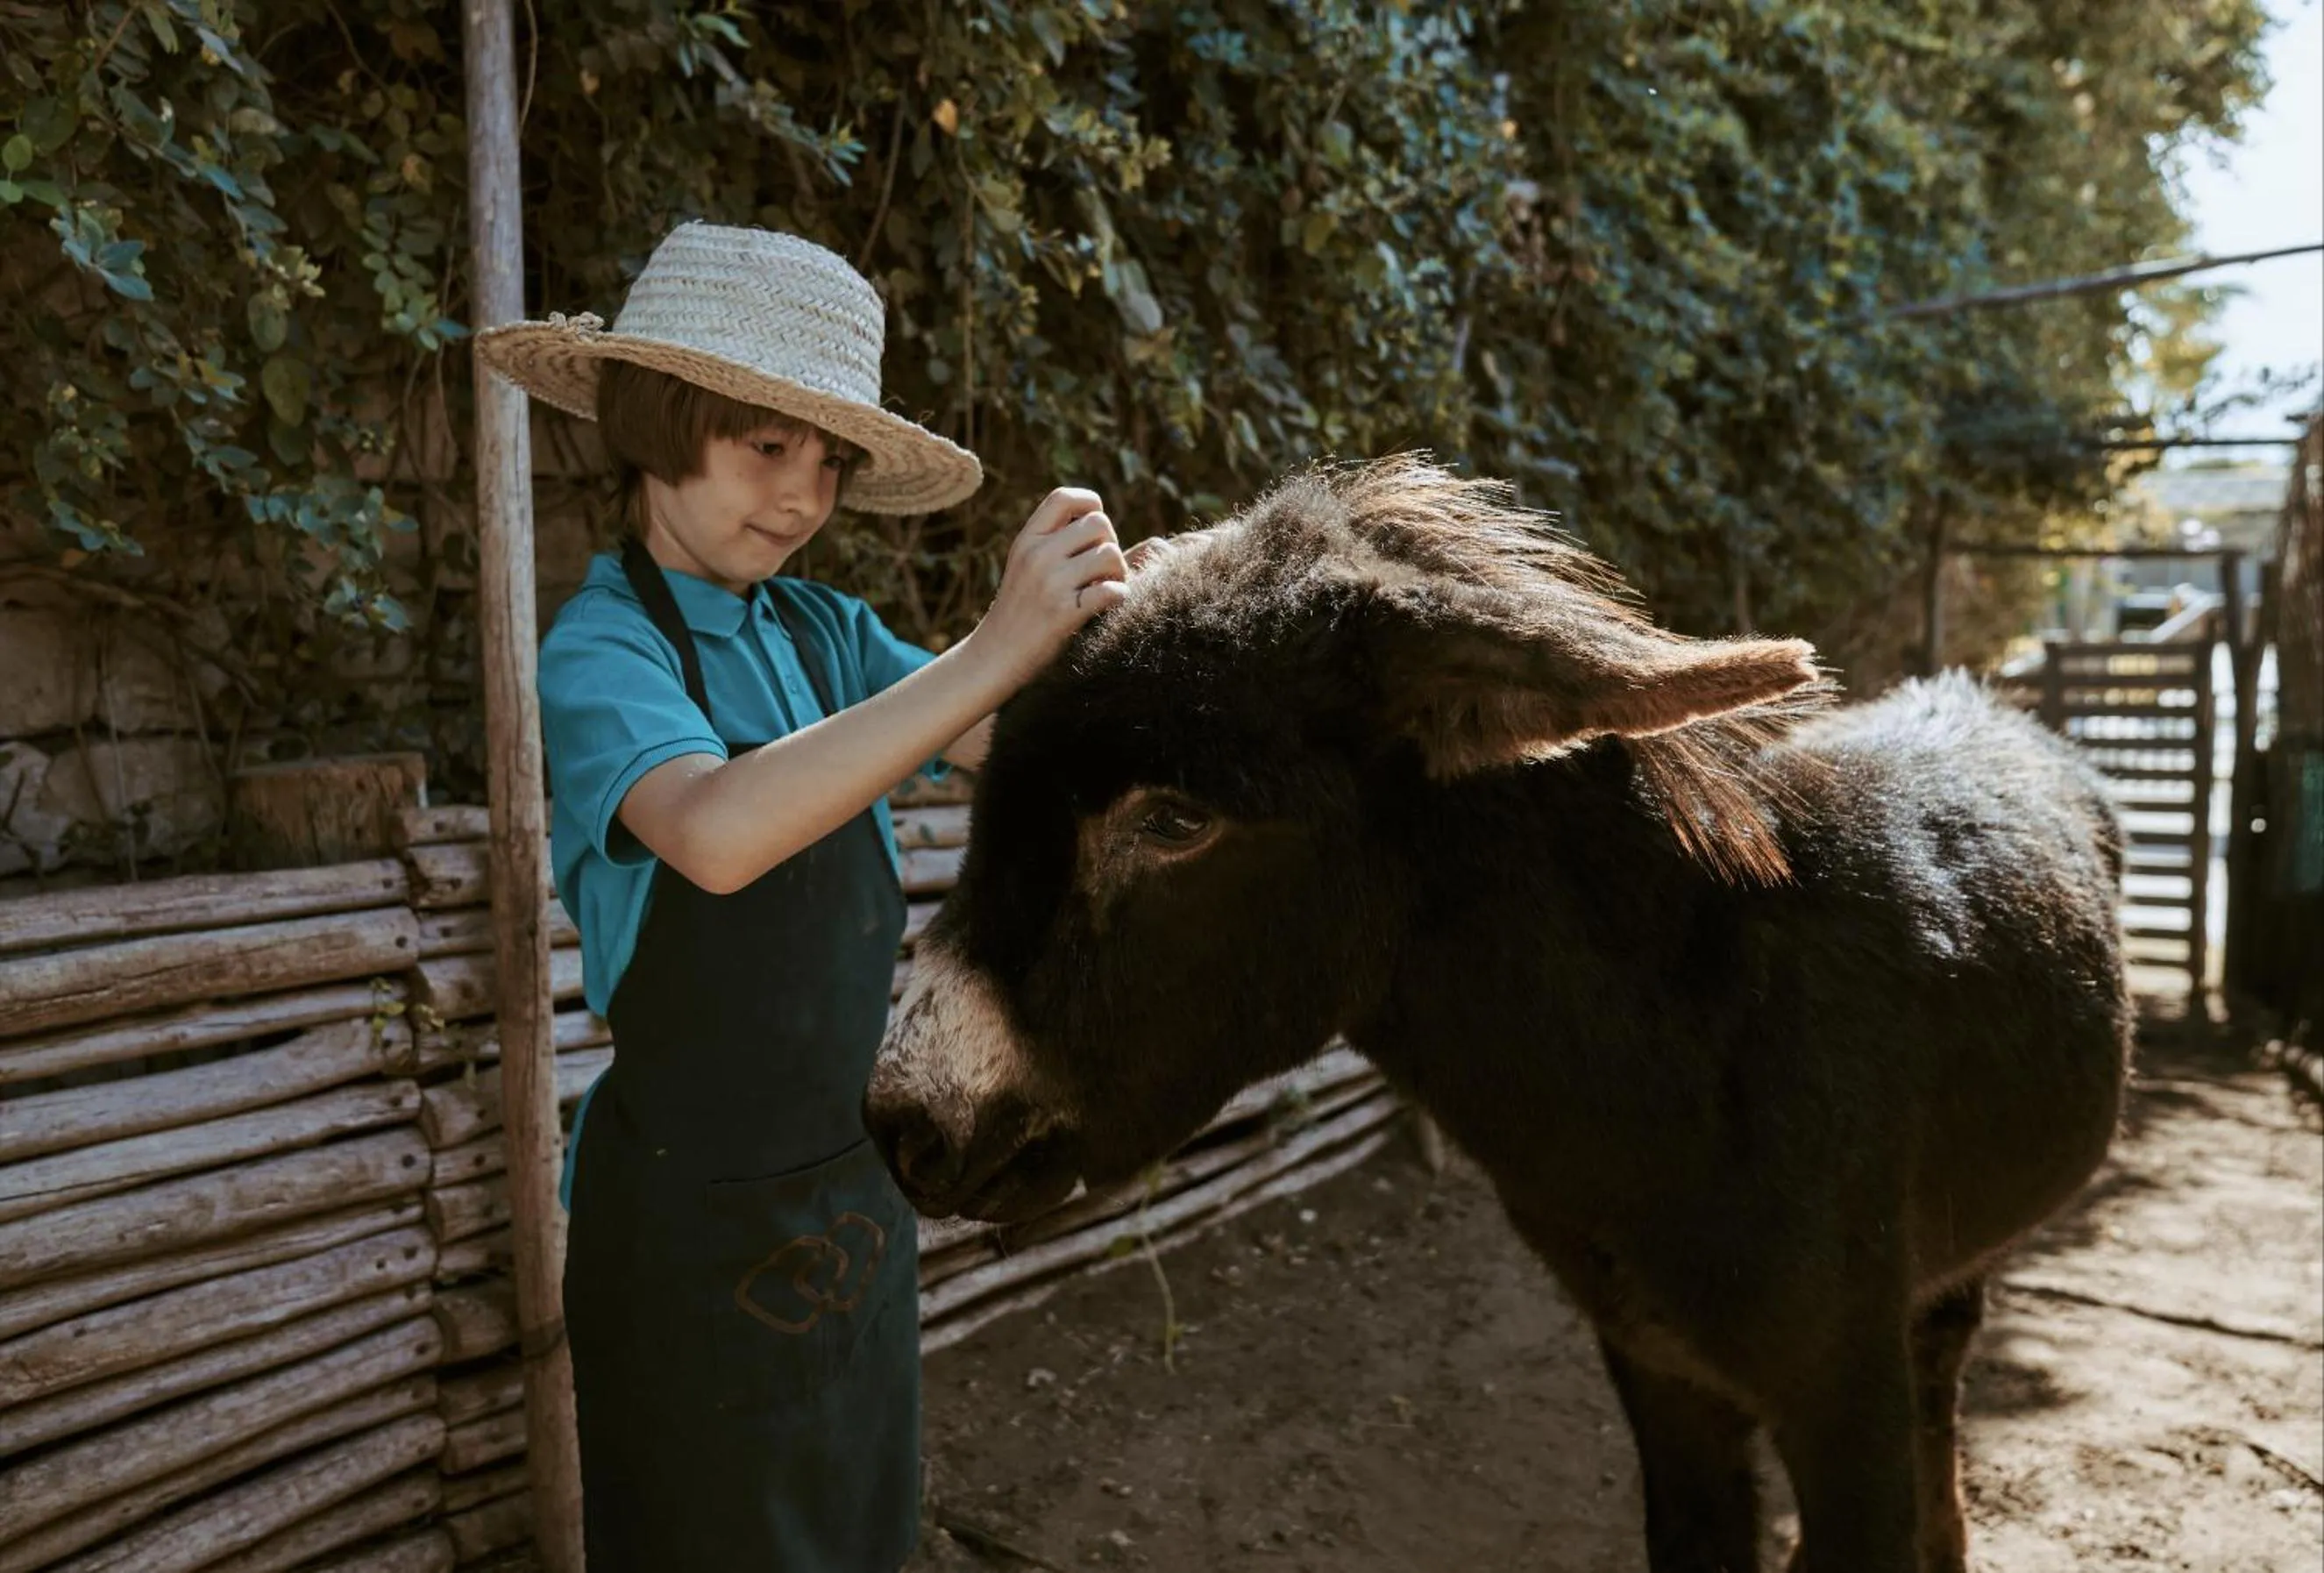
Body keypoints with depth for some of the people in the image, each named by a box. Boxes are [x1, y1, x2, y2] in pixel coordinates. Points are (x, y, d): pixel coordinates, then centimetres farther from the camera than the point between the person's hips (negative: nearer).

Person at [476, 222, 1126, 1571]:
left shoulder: (823, 630, 3)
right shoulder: (603, 649, -16)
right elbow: (717, 832, -37)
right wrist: (994, 651, -42)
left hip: (858, 1187, 6)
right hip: (701, 1212, -6)